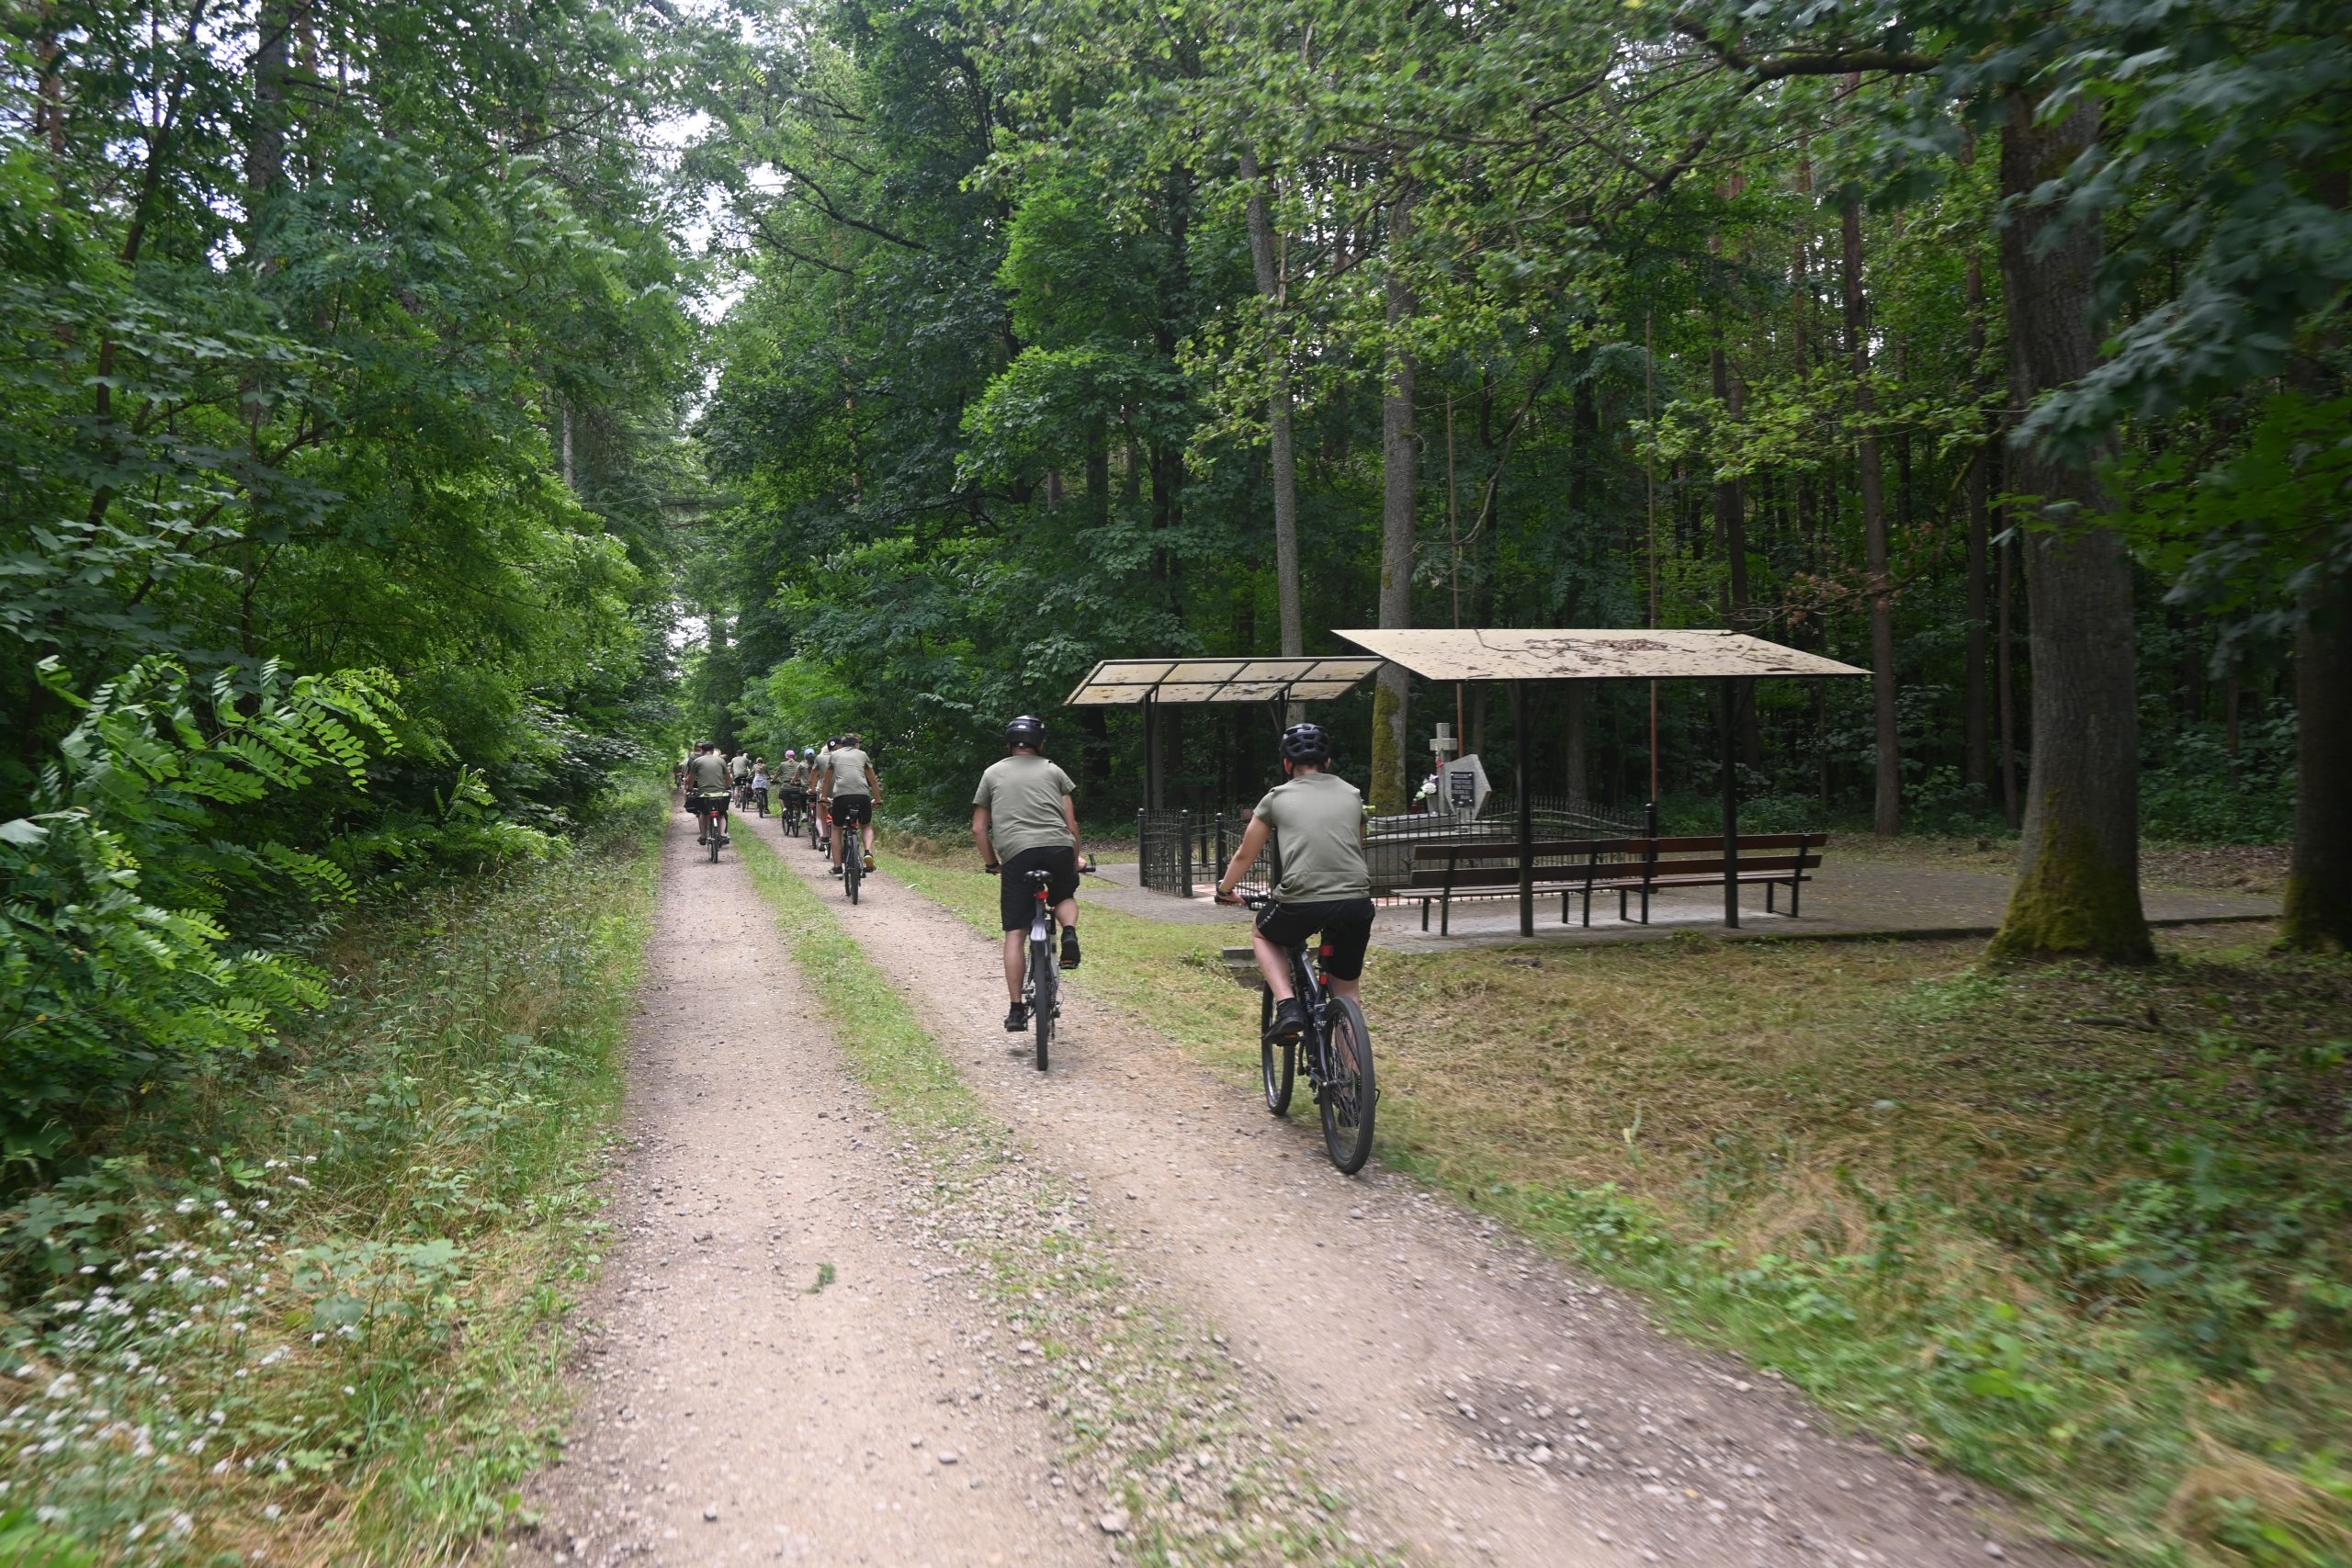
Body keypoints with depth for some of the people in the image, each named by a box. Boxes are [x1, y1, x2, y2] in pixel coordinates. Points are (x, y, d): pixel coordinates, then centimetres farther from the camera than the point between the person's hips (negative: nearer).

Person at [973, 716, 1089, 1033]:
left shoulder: (993, 774, 21)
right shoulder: (1053, 771, 19)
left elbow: (979, 829, 17)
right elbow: (1071, 824, 15)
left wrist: (992, 863, 28)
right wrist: (1078, 857, 28)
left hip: (1017, 854, 0)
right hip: (1059, 848, 0)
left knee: (1015, 933, 5)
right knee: (1065, 897, 30)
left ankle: (1016, 1010, 1)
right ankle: (1069, 932, -2)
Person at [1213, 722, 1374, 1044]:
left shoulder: (1278, 797, 13)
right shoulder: (1352, 794, 20)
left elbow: (1245, 855, 23)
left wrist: (1225, 889, 42)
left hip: (1301, 901, -2)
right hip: (1356, 902, 3)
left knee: (1263, 936, 30)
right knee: (1347, 992, 21)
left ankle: (1287, 1006, 9)